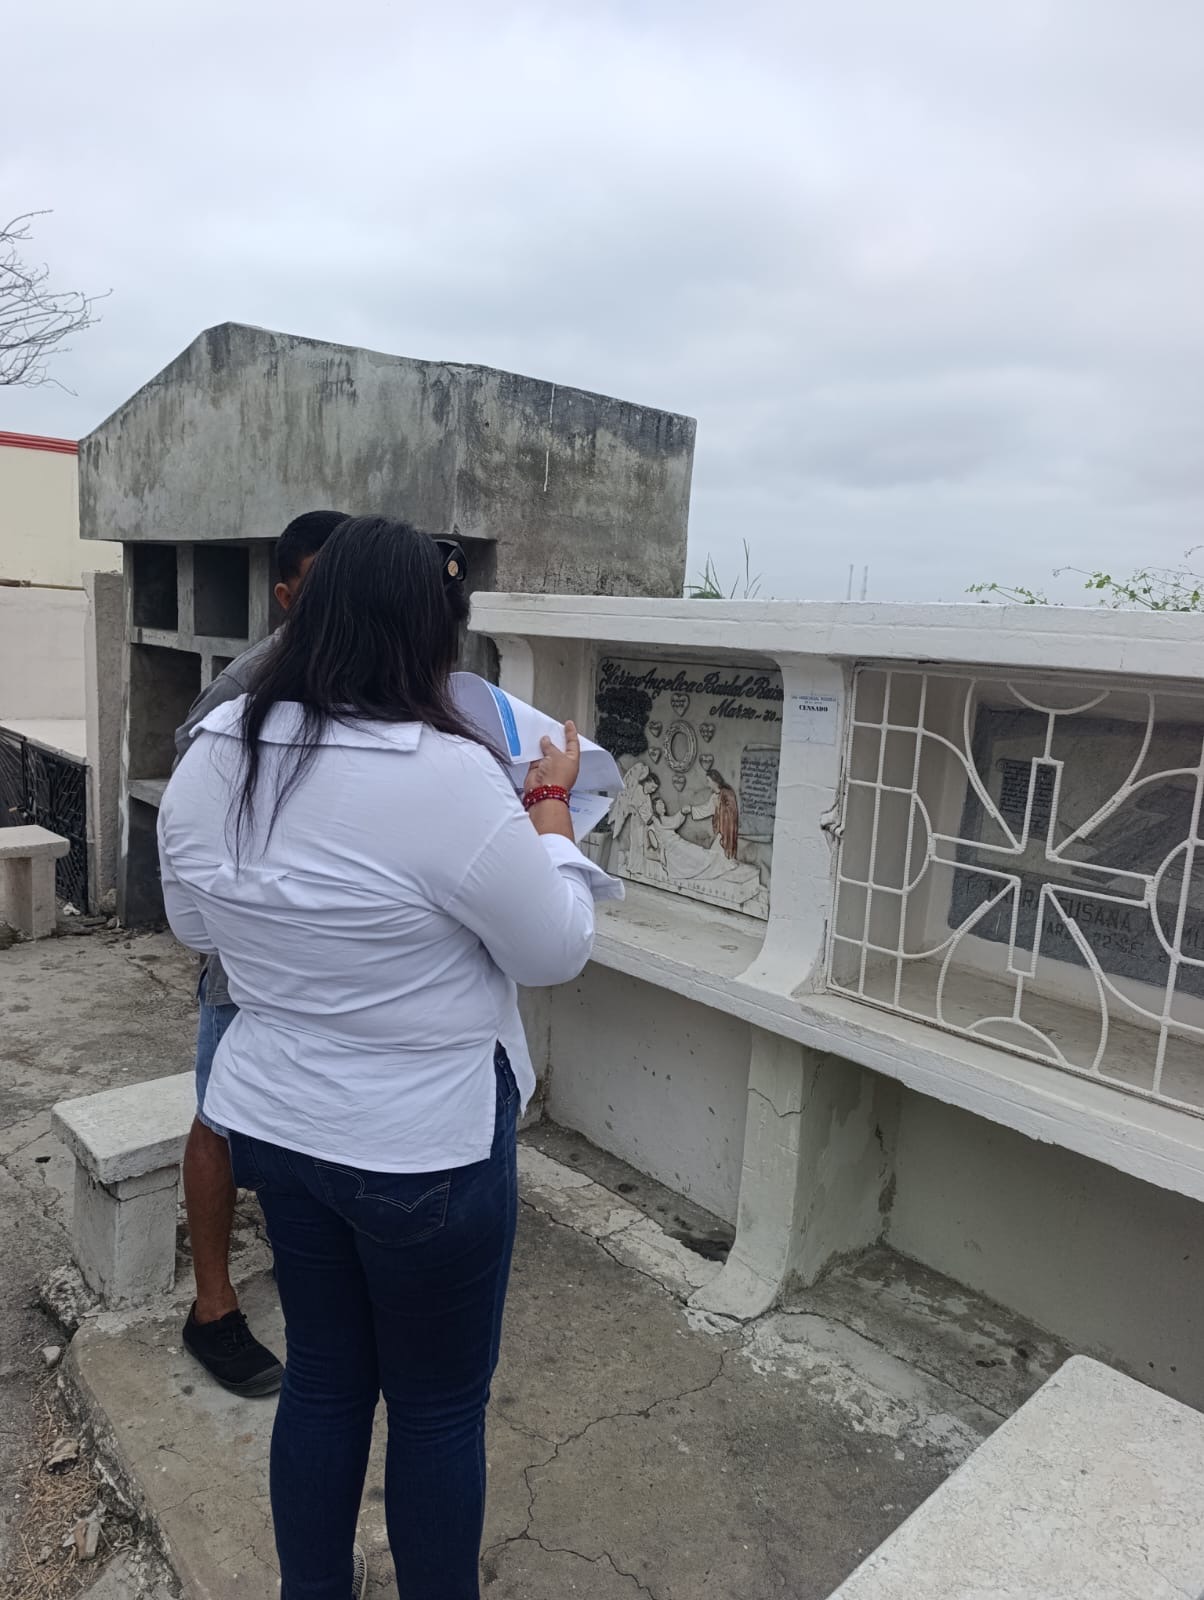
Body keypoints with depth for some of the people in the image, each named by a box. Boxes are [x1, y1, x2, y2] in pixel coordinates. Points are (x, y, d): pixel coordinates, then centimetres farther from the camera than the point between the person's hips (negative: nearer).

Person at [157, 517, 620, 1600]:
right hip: (425, 1146, -6)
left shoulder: (211, 759, -5)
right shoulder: (447, 776, -26)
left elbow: (197, 927, 10)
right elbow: (556, 952, -14)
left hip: (276, 1123, 7)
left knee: (323, 1376, 25)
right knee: (439, 1406, 17)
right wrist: (550, 807, -2)